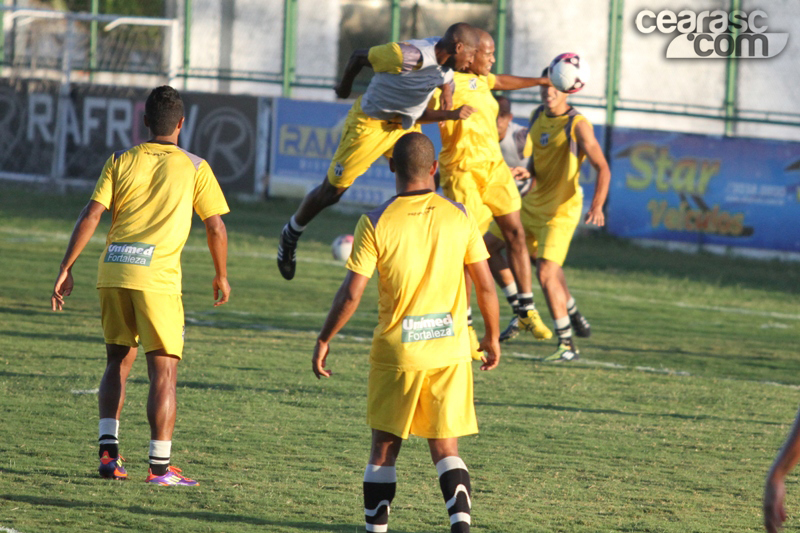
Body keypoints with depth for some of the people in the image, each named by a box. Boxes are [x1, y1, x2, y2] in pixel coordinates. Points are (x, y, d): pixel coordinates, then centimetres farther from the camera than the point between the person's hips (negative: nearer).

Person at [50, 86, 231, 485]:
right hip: (156, 276, -4)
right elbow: (216, 228, 5)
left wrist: (66, 269, 3)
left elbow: (90, 216, 2)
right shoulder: (194, 168, 6)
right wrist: (221, 276, 20)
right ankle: (160, 466, -4)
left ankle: (108, 450, 10)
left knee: (119, 361, 18)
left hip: (113, 272, 4)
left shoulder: (120, 162, 11)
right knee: (164, 370, 0)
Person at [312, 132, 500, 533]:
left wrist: (324, 341, 3)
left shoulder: (375, 223, -9)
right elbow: (485, 285, 2)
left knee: (385, 447, 12)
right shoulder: (459, 217, -2)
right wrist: (492, 337, 16)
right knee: (445, 447, 8)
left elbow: (351, 294, -10)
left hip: (397, 350, -2)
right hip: (450, 350, 2)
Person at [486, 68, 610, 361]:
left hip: (561, 210, -8)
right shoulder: (538, 116, 5)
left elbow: (602, 168, -22)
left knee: (546, 273, -18)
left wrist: (597, 206, -36)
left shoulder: (578, 125, -16)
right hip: (533, 202, 8)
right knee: (489, 246, 12)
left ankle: (567, 345, -9)